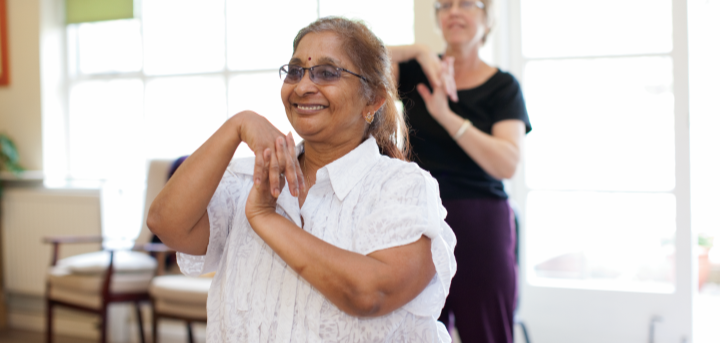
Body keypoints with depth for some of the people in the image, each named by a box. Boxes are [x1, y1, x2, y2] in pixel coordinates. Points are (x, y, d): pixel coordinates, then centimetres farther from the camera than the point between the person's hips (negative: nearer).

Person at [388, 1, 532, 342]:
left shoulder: (503, 87, 3)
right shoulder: (417, 72, 9)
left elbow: (507, 164, -11)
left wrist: (446, 115, -18)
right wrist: (419, 52, -16)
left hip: (480, 227, -1)